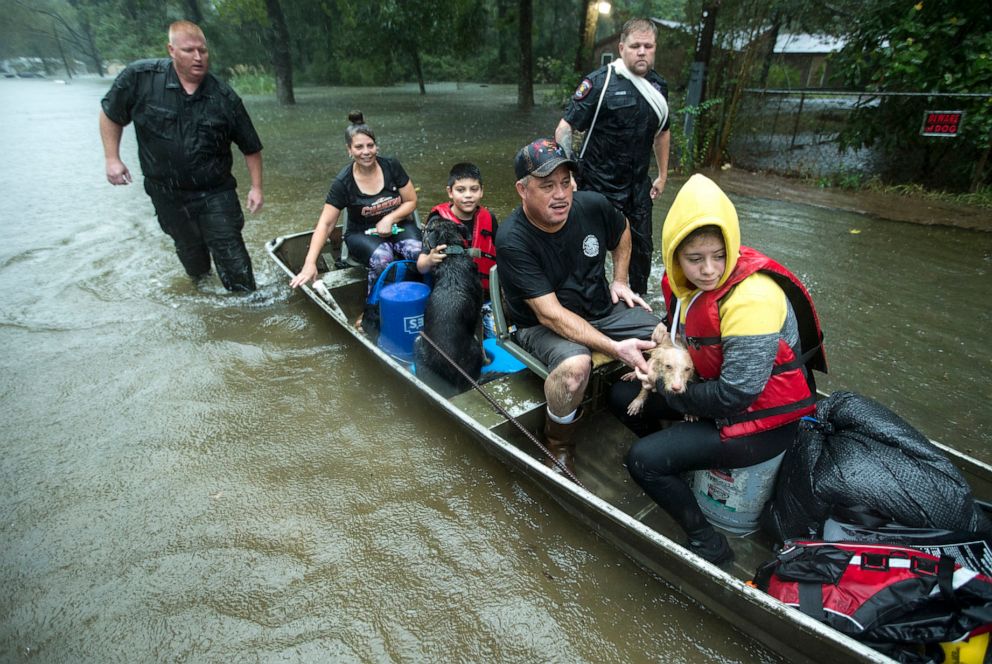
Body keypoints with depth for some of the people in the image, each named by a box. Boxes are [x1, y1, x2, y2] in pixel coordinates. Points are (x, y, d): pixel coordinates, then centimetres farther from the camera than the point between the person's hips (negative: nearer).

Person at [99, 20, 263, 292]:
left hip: (215, 193, -1)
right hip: (168, 195, 2)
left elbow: (251, 146, -2)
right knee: (189, 248, 18)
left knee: (230, 252, -3)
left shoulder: (224, 96, -10)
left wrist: (256, 187, -5)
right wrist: (112, 158, -1)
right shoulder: (140, 77, -10)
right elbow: (110, 114, 4)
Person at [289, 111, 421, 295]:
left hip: (398, 226, 2)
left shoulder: (391, 166, -5)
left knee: (418, 252, -32)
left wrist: (389, 219, -17)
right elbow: (325, 224, -11)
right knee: (382, 258, -36)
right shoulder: (343, 182, -11)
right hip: (363, 234, -2)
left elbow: (411, 201, 2)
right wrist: (310, 264, -22)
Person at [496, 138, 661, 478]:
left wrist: (619, 280, 10)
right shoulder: (512, 240, -23)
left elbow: (622, 232, 19)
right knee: (575, 364, -37)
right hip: (543, 324, -5)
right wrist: (615, 347, -33)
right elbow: (550, 313, -27)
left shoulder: (592, 206, -8)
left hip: (602, 307, 6)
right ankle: (558, 445, -7)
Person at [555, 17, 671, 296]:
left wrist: (662, 175, 19)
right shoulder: (600, 82, -13)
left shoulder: (658, 86, 6)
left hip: (638, 188, 6)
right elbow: (564, 129, -15)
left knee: (642, 248, 14)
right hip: (597, 187, -6)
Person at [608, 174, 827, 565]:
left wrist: (668, 388, -15)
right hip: (716, 388, 9)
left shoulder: (753, 299, -30)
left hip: (761, 420, -8)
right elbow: (682, 328, 15)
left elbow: (734, 395, -29)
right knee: (623, 396, 9)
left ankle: (707, 544, 4)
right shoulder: (683, 279, -6)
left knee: (643, 461, -16)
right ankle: (673, 460, 26)